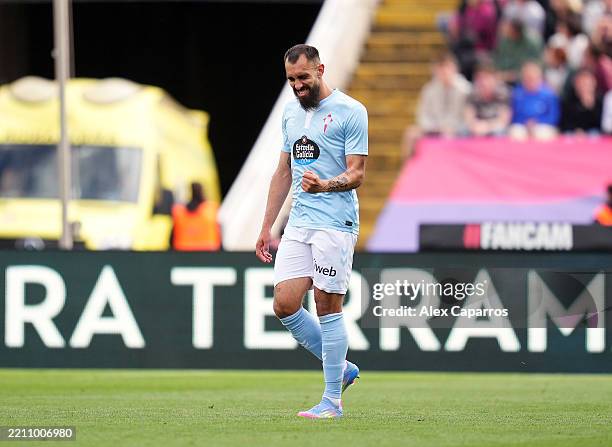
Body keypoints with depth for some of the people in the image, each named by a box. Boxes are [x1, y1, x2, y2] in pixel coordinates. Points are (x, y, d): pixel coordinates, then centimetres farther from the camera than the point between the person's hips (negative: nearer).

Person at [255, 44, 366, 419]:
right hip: (298, 223, 7)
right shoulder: (291, 113, 16)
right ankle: (341, 369, 15)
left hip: (335, 223, -7)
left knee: (328, 306, -6)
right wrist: (267, 227, 20)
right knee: (284, 304, -3)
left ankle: (333, 400, 1)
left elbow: (357, 174, -9)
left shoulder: (350, 111, -6)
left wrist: (326, 185, -30)